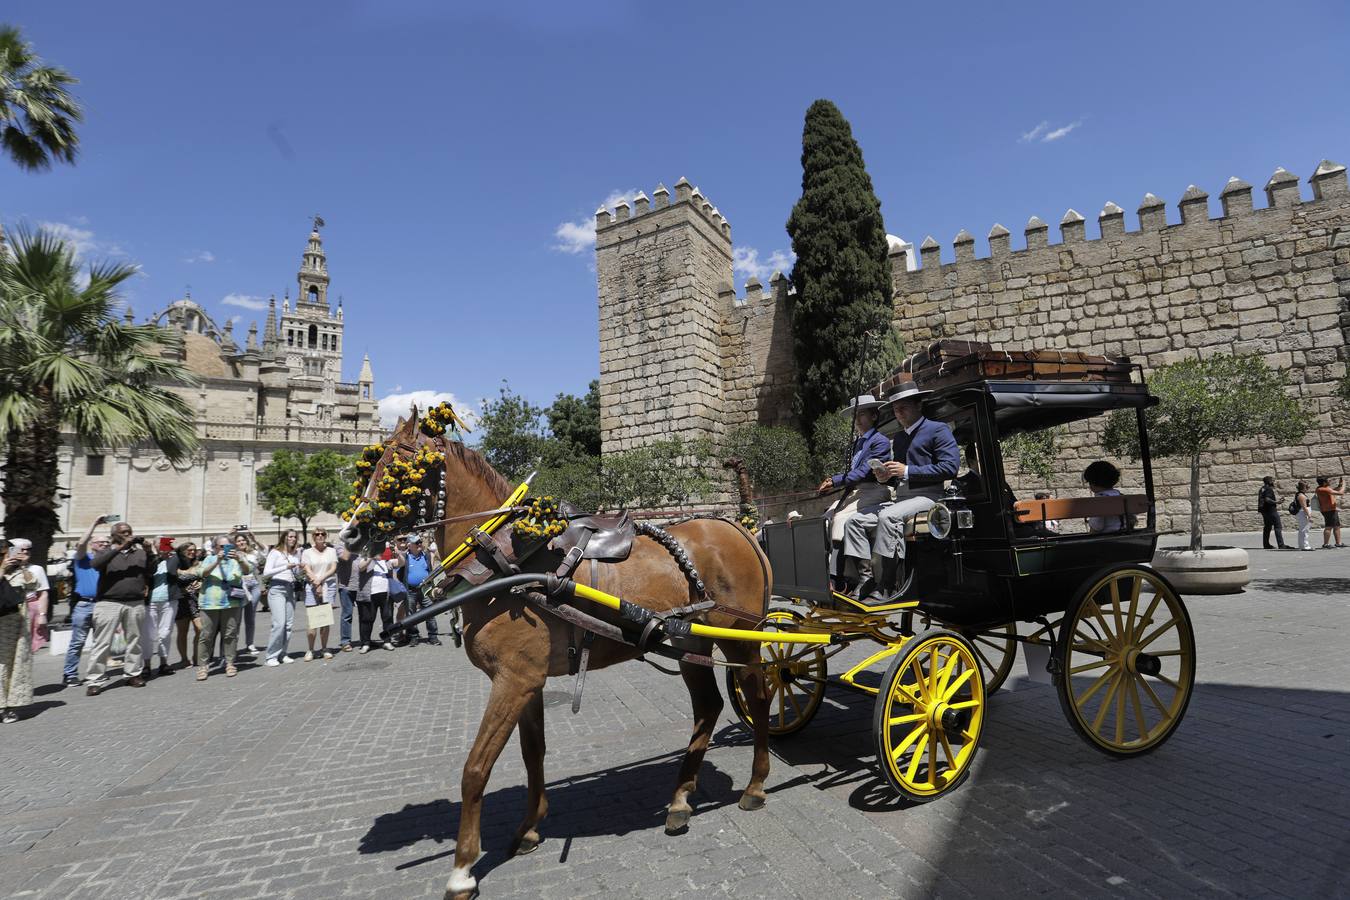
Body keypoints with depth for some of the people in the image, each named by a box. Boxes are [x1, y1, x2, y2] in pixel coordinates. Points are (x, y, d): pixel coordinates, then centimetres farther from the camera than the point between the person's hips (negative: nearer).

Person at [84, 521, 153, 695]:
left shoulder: (140, 552, 11)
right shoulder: (108, 552, 6)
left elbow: (151, 572, 5)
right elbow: (96, 563, -14)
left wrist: (148, 552, -9)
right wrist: (120, 547, -21)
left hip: (135, 604, 2)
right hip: (109, 603, -2)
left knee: (134, 640, 9)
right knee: (102, 642, -2)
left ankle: (134, 674, 18)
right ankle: (94, 680, 3)